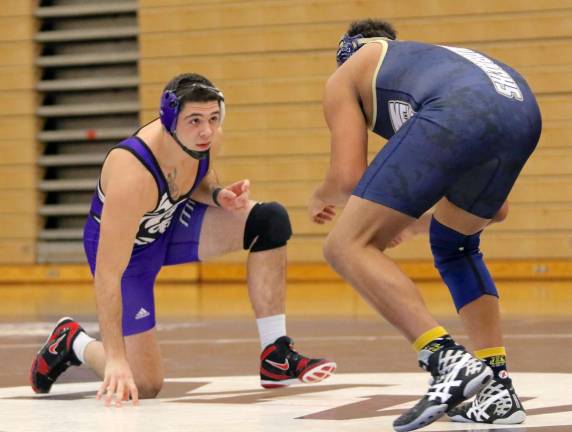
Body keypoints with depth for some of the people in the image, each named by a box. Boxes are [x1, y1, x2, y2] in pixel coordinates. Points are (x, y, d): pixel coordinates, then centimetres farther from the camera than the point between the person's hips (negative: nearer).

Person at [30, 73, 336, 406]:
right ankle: (74, 343, 22)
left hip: (172, 220, 6)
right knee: (145, 385, -10)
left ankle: (277, 358, -10)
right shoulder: (131, 175, -40)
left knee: (271, 220, -17)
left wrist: (220, 196, -20)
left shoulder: (206, 139, -21)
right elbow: (107, 273, -40)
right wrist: (115, 358, -43)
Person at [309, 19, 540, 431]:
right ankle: (498, 388, 20)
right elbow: (497, 210, 43)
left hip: (458, 114, -7)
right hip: (525, 109, 7)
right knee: (454, 245, 29)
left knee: (347, 246, -1)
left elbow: (347, 179, 14)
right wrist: (416, 222, 59)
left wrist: (321, 197, 38)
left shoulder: (346, 75, 29)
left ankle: (447, 358, -16)